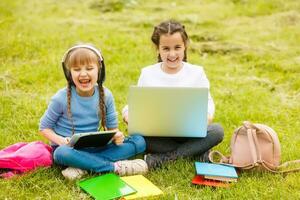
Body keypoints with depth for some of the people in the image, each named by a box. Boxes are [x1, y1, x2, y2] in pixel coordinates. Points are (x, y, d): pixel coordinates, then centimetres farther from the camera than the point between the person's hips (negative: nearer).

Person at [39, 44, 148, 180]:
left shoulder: (105, 95, -3)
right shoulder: (61, 98, -11)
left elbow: (112, 127, 6)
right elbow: (44, 127, -2)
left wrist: (117, 135, -19)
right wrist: (61, 141, -22)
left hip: (94, 148, 4)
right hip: (69, 148, -4)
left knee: (139, 141, -13)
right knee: (63, 153, -41)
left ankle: (83, 167, -27)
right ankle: (115, 167, -30)